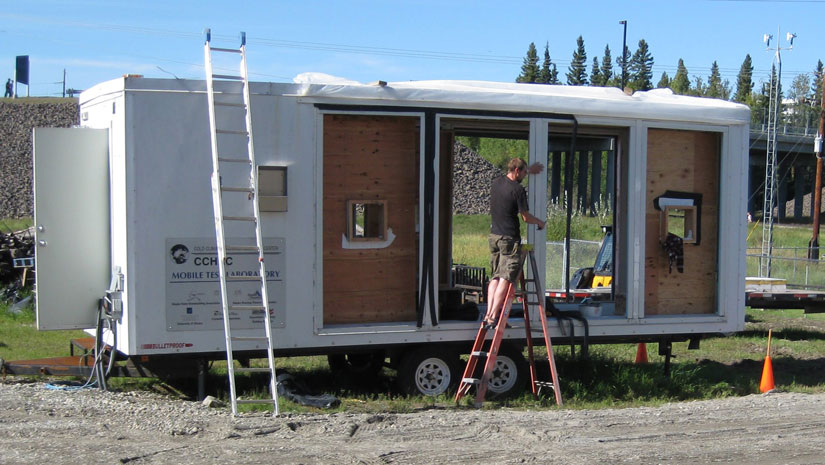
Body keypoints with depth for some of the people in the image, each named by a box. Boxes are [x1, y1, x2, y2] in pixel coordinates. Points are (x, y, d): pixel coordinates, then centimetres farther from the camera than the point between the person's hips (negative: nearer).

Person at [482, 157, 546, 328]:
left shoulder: (497, 182, 10)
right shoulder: (518, 189, -12)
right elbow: (526, 217, -7)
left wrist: (529, 170, 47)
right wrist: (540, 223, 13)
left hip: (494, 236, 8)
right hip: (509, 238, -8)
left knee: (495, 277, 12)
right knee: (505, 278, -8)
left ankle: (488, 313, 3)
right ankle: (493, 316, -16)